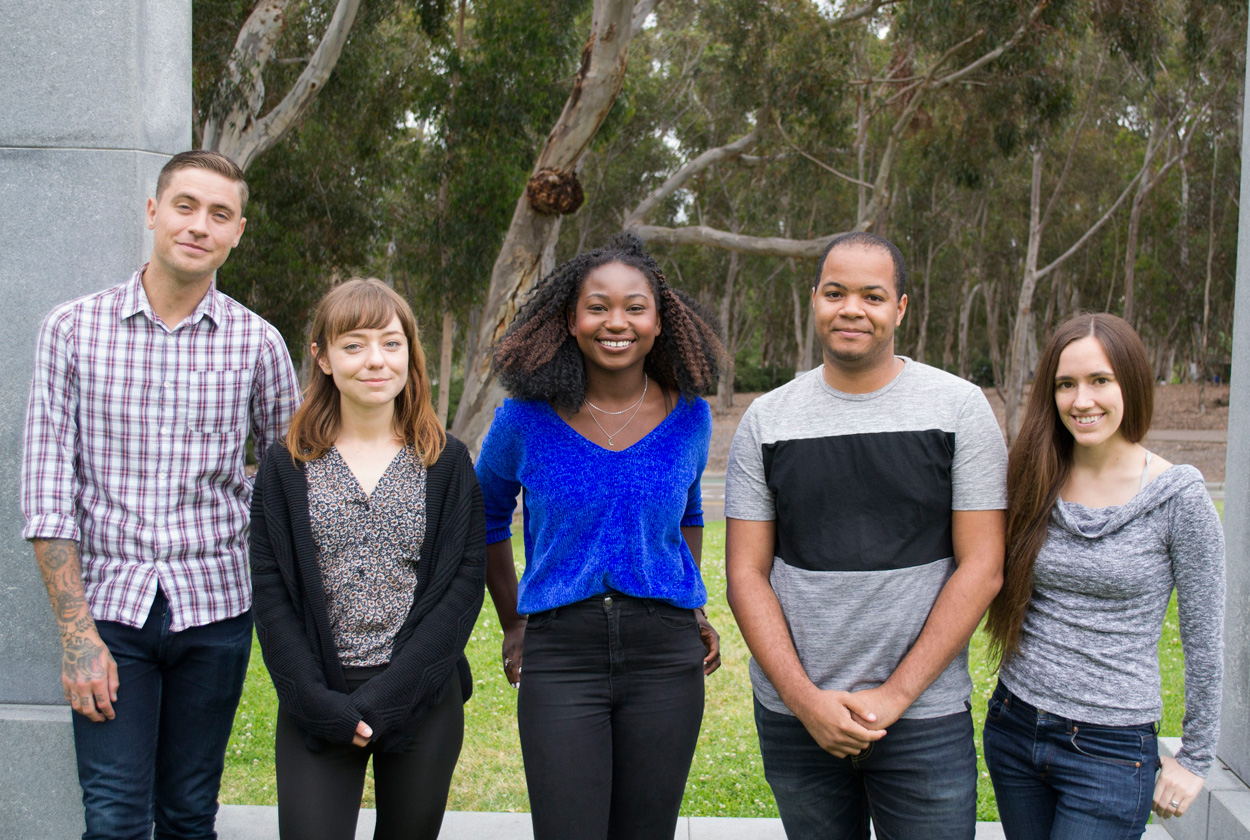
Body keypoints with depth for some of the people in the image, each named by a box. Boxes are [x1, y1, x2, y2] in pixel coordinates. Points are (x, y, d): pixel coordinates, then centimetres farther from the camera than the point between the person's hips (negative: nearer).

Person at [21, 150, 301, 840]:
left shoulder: (257, 343, 1)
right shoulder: (74, 329, -1)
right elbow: (47, 488, -4)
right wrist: (76, 634, -9)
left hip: (214, 606, 1)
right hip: (108, 604, -1)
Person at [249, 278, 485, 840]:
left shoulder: (447, 463, 3)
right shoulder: (287, 467, 4)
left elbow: (465, 583, -3)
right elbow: (270, 593, 0)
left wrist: (386, 697, -11)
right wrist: (319, 702, -11)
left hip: (423, 701, 1)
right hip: (317, 703, 0)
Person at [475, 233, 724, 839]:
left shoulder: (688, 416, 1)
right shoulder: (528, 417, -4)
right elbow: (487, 518, 13)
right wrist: (513, 624, 12)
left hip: (666, 656, 2)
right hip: (561, 654, -2)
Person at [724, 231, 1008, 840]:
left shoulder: (959, 408, -2)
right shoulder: (766, 420, 3)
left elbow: (981, 568, -5)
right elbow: (746, 574, 2)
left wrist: (893, 696, -10)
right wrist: (806, 699, -9)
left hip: (925, 717, -2)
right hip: (792, 716, 2)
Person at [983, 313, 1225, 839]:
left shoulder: (1177, 496, -10)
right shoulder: (1033, 481, 1)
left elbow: (1204, 637, -4)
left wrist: (1195, 759, 0)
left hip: (1111, 751, -4)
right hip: (1012, 731, 4)